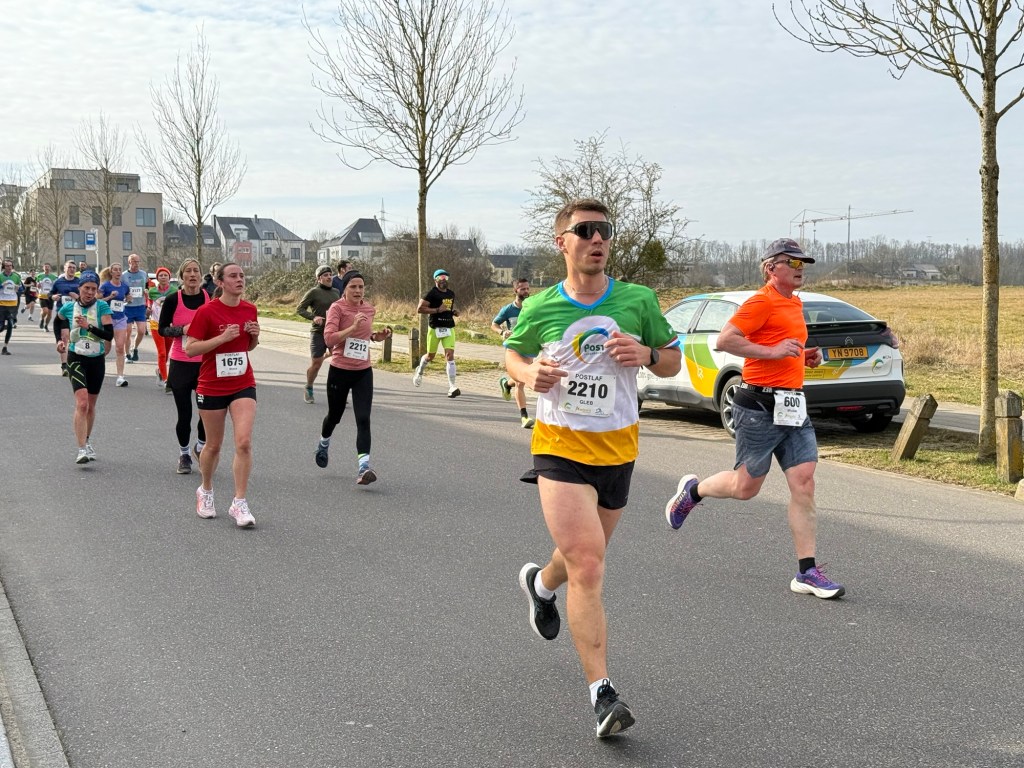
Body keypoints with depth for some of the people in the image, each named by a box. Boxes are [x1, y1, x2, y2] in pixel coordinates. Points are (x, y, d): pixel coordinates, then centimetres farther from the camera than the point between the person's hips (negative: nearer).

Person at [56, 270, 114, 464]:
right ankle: (82, 450, -21)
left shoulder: (102, 307, -5)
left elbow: (110, 334, -14)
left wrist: (89, 326, -24)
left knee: (91, 405, 15)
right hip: (76, 359, -2)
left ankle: (87, 442, 36)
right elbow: (61, 322, 23)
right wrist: (61, 340, 10)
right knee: (82, 402, -19)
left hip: (97, 360, 2)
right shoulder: (68, 308, -1)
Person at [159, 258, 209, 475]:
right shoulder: (173, 300, -4)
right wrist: (183, 330, -17)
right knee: (184, 414, 3)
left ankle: (201, 446, 22)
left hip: (205, 362, 1)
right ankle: (183, 454, 25)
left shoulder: (210, 298, 0)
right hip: (181, 364, -1)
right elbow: (162, 329, -1)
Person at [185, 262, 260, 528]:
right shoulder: (206, 311, -11)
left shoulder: (249, 310, 4)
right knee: (213, 445, 11)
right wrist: (222, 337, -23)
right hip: (211, 387, -3)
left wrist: (255, 335, -4)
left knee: (244, 442, -12)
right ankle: (206, 491, 37)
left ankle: (239, 503, -6)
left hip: (243, 385, 3)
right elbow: (190, 349, -13)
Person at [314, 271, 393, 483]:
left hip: (363, 372, 3)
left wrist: (377, 336, 5)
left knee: (363, 419, -11)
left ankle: (363, 467, -18)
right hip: (340, 371, -3)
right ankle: (324, 443, 49)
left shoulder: (369, 309, 6)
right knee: (334, 415, 17)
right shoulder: (337, 308, -11)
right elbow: (329, 338, -23)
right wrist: (353, 327, -30)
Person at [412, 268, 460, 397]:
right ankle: (420, 371, 46)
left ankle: (452, 387, -13)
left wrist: (455, 312, 8)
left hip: (449, 328, 4)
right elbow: (420, 309, -13)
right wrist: (437, 310, -19)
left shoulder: (451, 294, 12)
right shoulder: (432, 293, -8)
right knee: (430, 355, 11)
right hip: (435, 328, -4)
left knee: (450, 355, -10)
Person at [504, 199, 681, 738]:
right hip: (560, 447, -3)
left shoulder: (638, 301, -3)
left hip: (618, 447, 3)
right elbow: (512, 352, 13)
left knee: (585, 556, 22)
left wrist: (647, 354, -15)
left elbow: (673, 362, 8)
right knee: (588, 567, -16)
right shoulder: (539, 308, -5)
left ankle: (541, 583, 58)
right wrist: (528, 374, -10)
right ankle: (603, 695, -13)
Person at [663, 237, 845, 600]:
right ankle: (693, 490, 33)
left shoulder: (795, 303, 18)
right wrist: (772, 351, -21)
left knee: (804, 482, -2)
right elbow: (725, 340, -19)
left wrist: (805, 355, 16)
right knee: (745, 486, 3)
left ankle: (807, 572, 0)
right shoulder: (762, 302, -10)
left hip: (793, 407, 8)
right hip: (761, 405, -8)